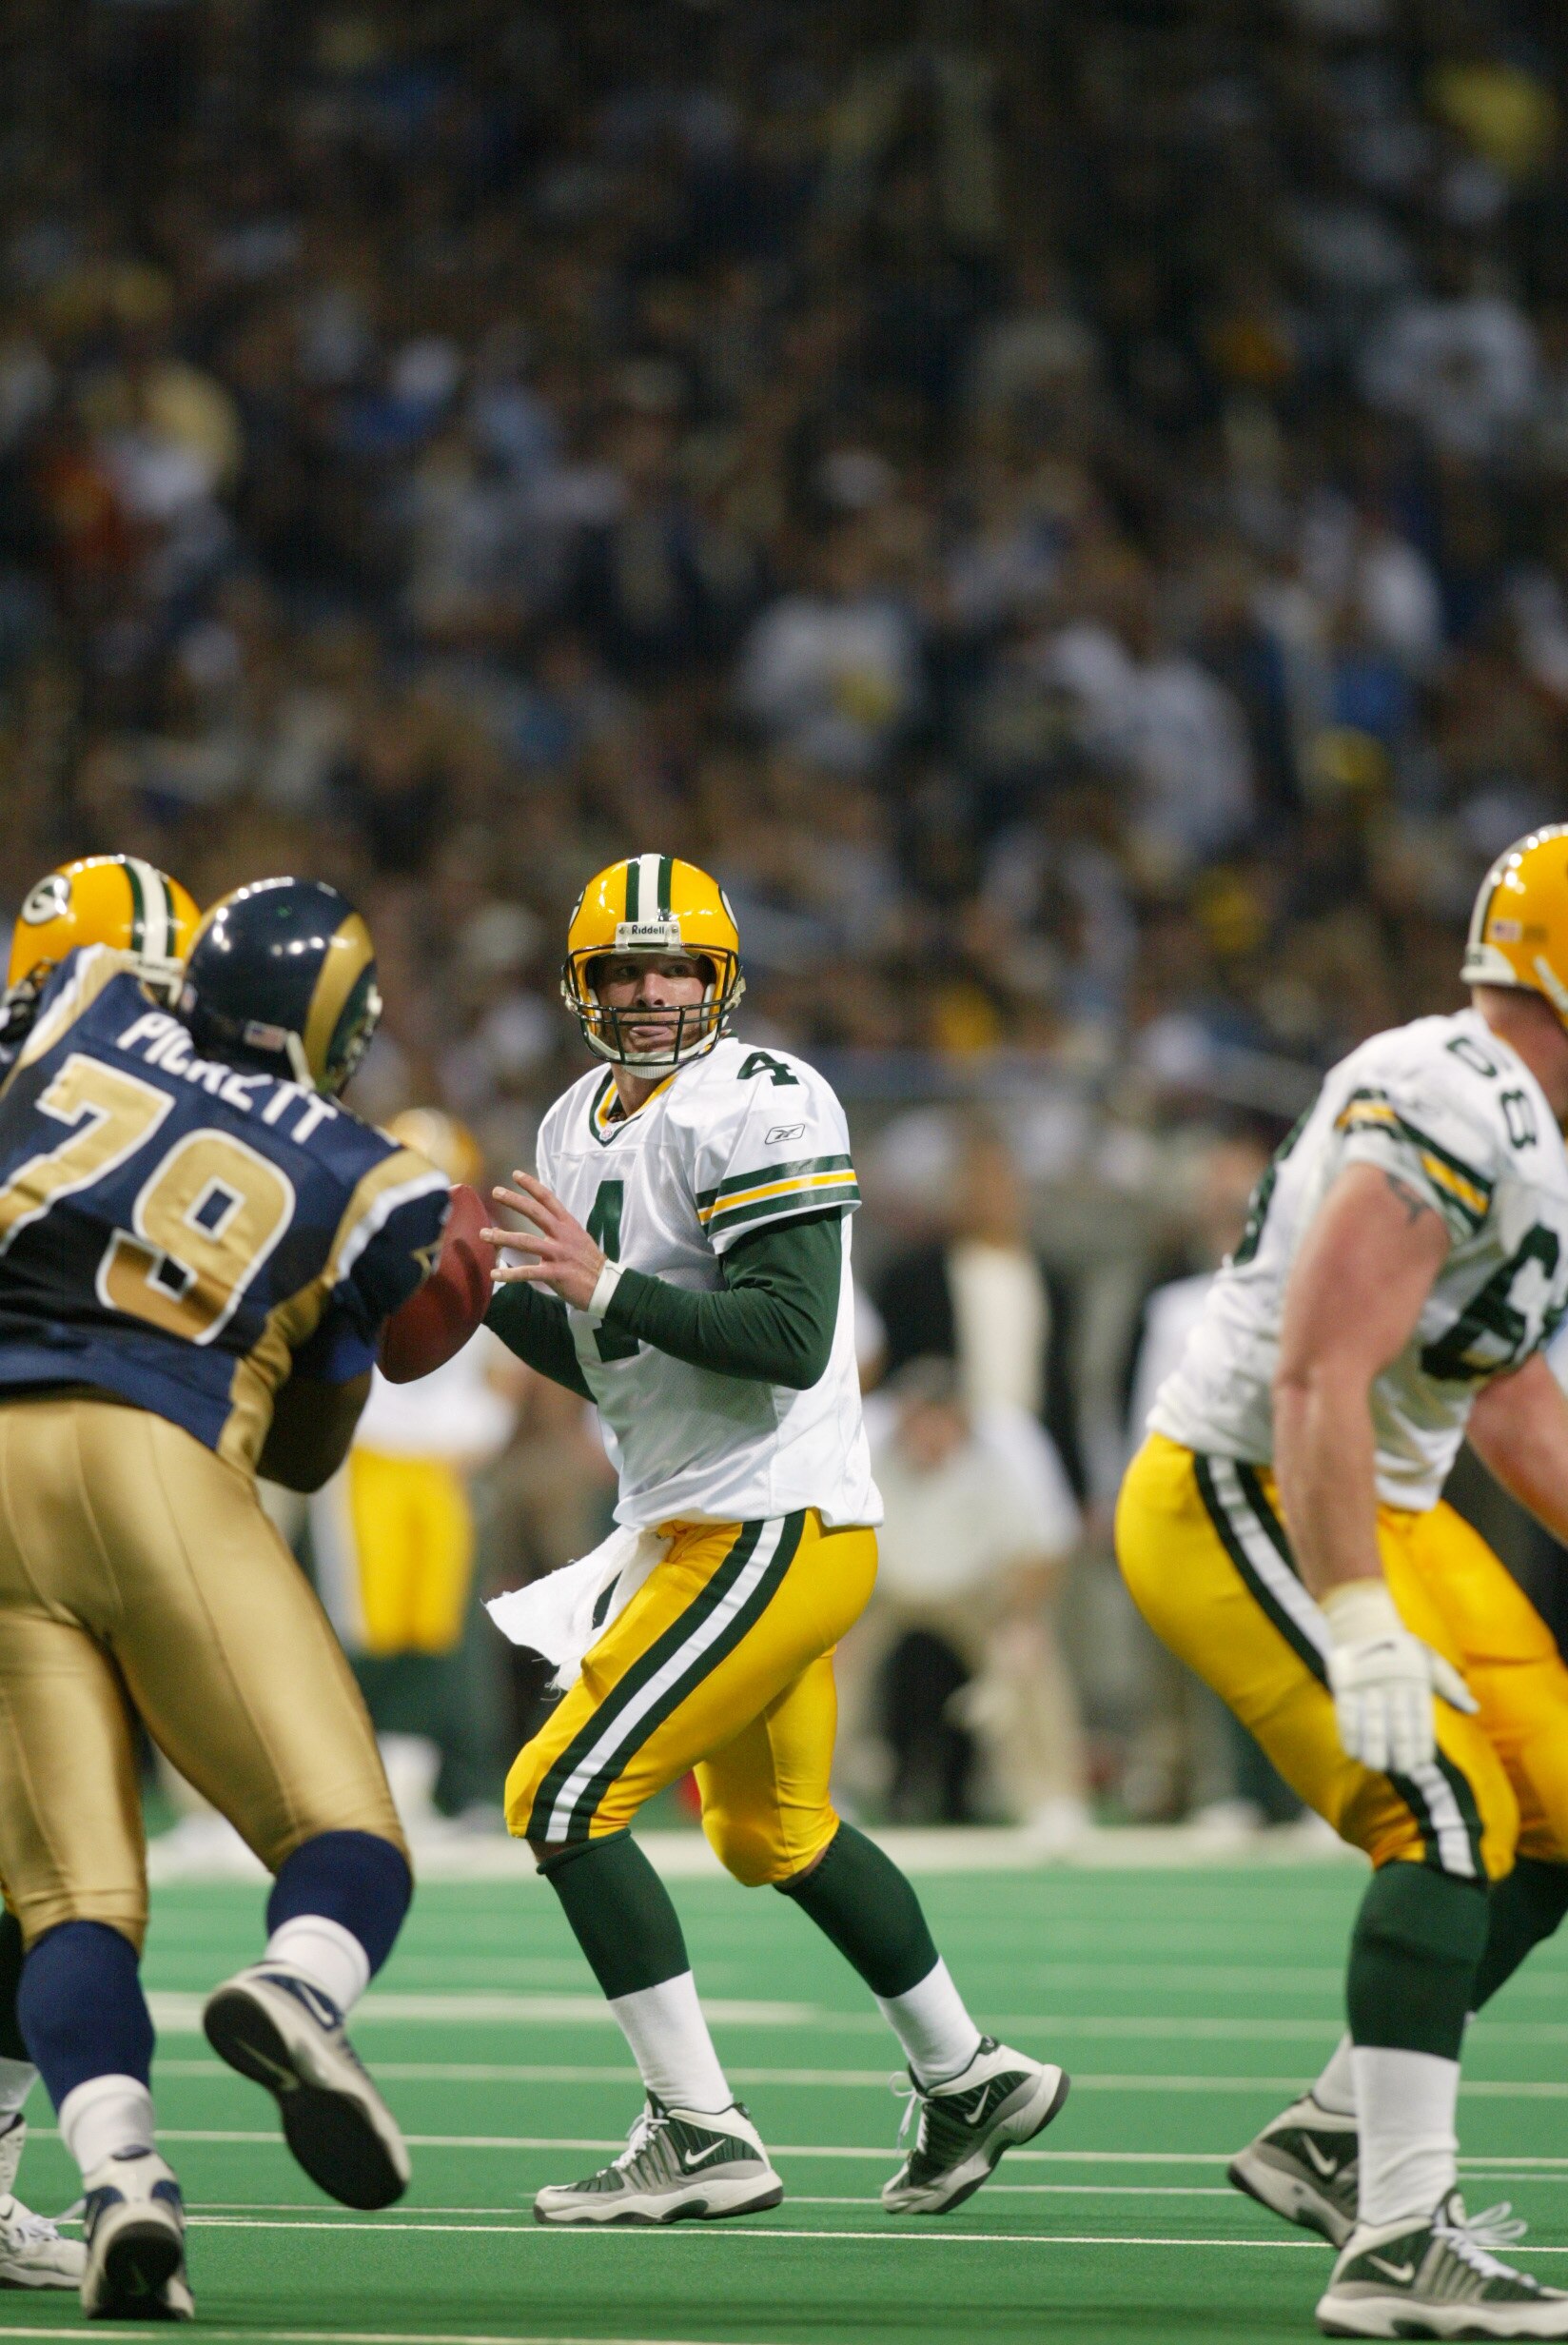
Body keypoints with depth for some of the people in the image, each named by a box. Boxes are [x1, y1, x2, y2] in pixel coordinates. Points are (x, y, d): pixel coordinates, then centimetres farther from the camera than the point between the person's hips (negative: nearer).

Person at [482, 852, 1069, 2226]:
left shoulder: (759, 1109, -15)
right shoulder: (581, 1130, 13)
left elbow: (791, 1340, -23)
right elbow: (605, 1365, 20)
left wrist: (605, 1287, -26)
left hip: (770, 1530, -10)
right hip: (698, 1529, 10)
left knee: (565, 1797, -13)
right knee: (773, 1832, 24)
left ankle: (704, 2139, -10)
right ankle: (970, 2083, 38)